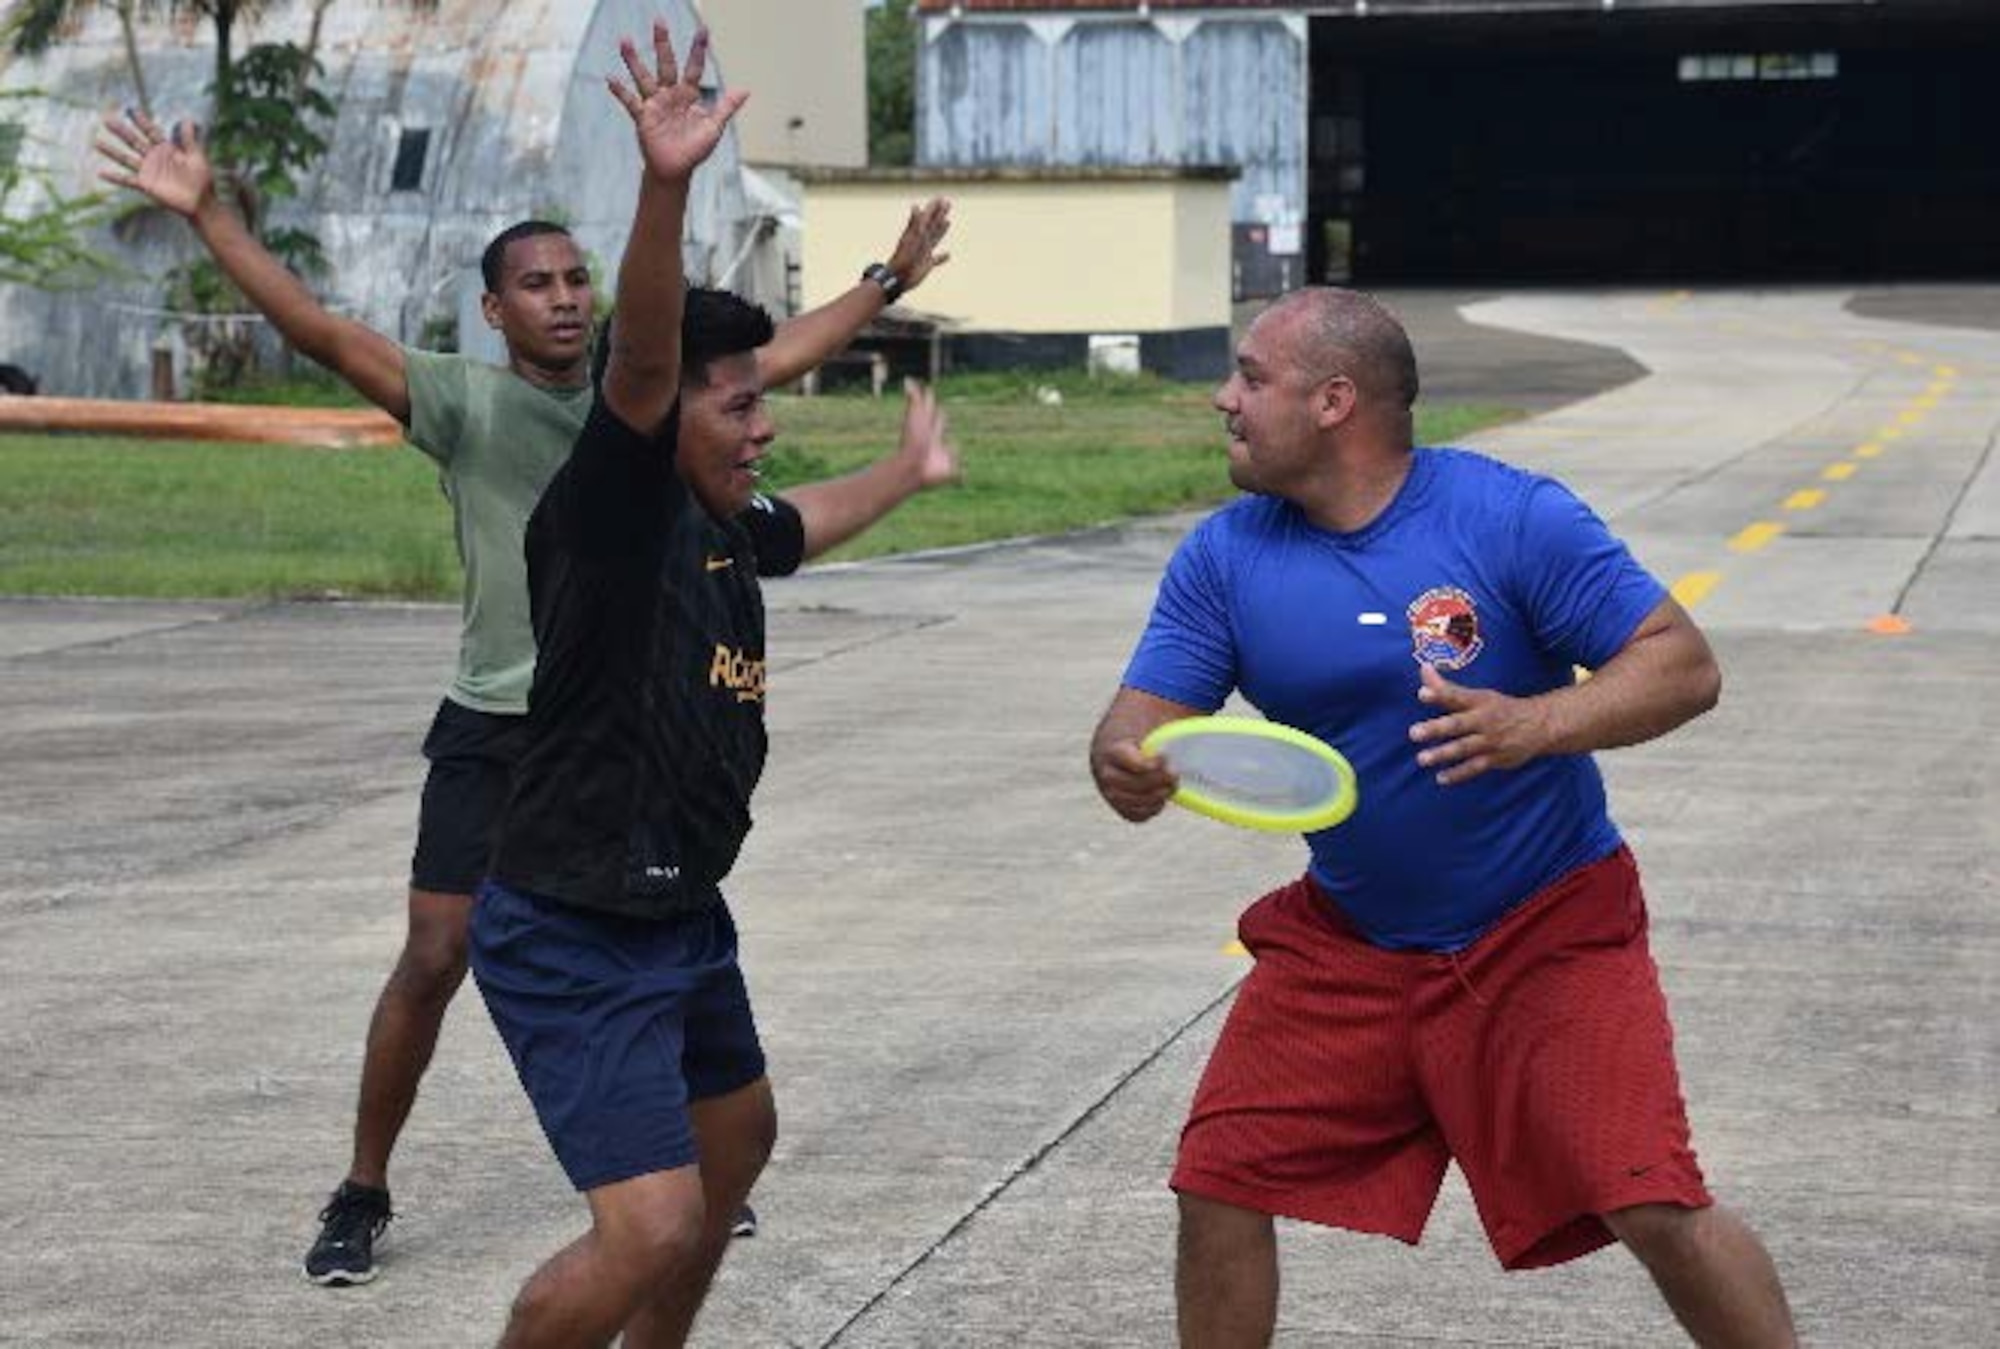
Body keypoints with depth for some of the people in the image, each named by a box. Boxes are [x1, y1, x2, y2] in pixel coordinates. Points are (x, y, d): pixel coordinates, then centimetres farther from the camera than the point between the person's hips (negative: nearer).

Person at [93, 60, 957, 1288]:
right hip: (492, 735, -3)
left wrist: (887, 284, 18)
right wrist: (207, 215, -26)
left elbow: (775, 358, 16)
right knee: (435, 958, -5)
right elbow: (321, 331, -17)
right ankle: (364, 1196, 9)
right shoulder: (467, 403, -8)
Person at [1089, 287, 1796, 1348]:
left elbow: (1685, 666, -16)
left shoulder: (1510, 517, -16)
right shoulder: (1225, 554, -3)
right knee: (1219, 1182, -2)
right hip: (1345, 942, 4)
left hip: (1547, 931, -4)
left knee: (1657, 1209, -15)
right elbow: (1146, 715, -7)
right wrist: (1123, 766, -32)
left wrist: (1535, 725, -34)